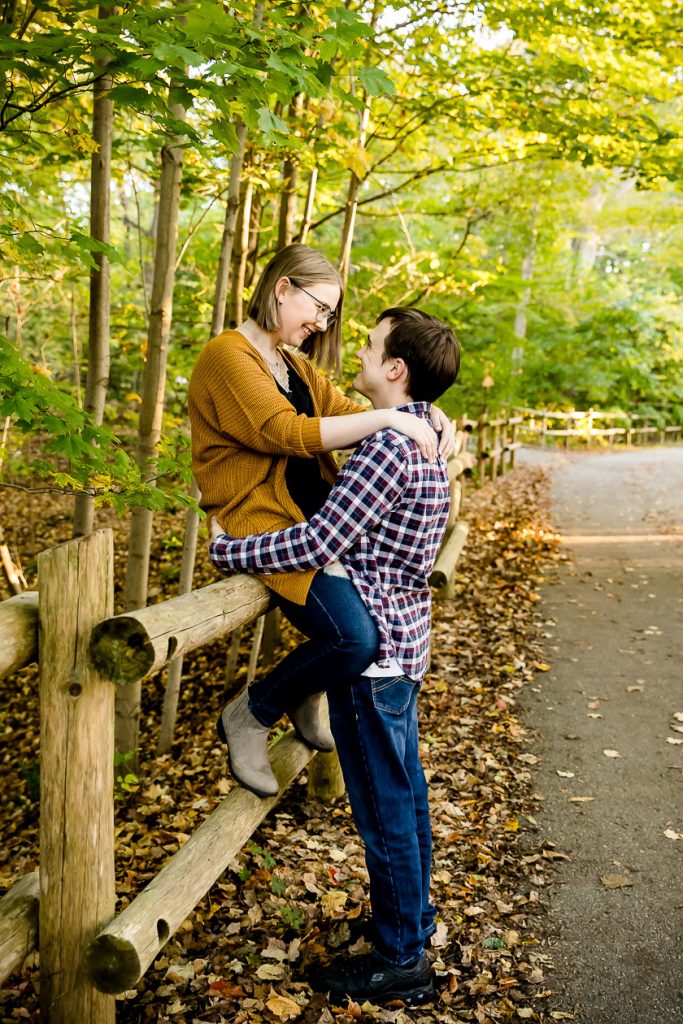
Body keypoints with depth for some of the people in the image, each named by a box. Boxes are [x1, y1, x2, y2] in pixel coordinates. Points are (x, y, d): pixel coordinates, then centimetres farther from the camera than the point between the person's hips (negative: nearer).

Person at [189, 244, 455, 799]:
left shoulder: (296, 367, 20)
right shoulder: (228, 356, -10)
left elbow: (347, 414, 15)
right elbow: (284, 433, -22)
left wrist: (426, 417, -3)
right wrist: (389, 418, -23)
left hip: (316, 515, 10)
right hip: (262, 520, -10)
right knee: (355, 639, -25)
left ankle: (307, 697, 24)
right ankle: (248, 716, 0)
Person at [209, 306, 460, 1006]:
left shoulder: (388, 446, -22)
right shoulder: (427, 441, 10)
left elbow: (320, 542, -25)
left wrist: (226, 551, -15)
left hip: (372, 647, -10)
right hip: (405, 640, 10)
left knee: (384, 808, 2)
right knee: (405, 791, 20)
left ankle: (401, 960, 15)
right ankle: (412, 915, 37)